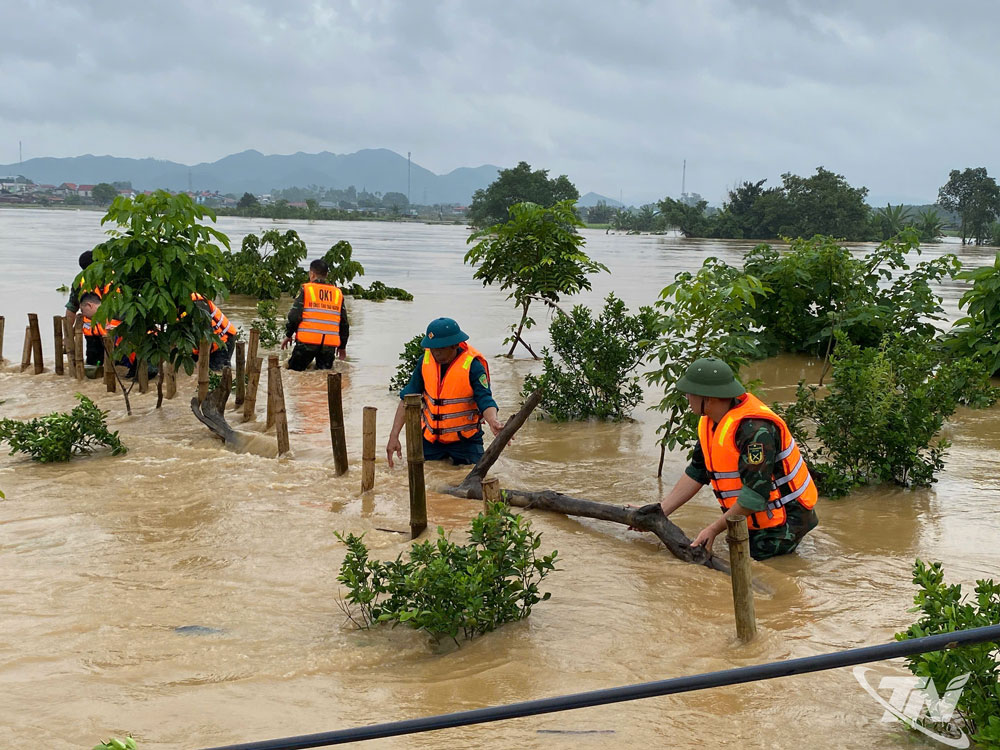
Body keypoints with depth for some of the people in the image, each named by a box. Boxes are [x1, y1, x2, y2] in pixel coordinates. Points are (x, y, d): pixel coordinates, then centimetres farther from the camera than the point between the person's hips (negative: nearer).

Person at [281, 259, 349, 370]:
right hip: (330, 344, 3)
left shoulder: (305, 289, 1)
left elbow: (294, 316, -4)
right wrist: (342, 346, 26)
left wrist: (288, 335, 11)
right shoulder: (338, 293, 14)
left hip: (307, 341, -3)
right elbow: (344, 322, 17)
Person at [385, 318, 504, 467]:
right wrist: (394, 435, -8)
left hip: (465, 440, -4)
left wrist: (493, 422, -48)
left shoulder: (472, 365, -18)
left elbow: (485, 400, -25)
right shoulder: (425, 361, -5)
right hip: (430, 439, 4)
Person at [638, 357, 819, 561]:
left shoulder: (754, 429, -28)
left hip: (782, 524, -9)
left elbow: (755, 494, -28)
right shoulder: (711, 422, 3)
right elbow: (696, 473, 10)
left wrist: (714, 529, -23)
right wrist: (661, 510, 4)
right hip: (755, 520, 9)